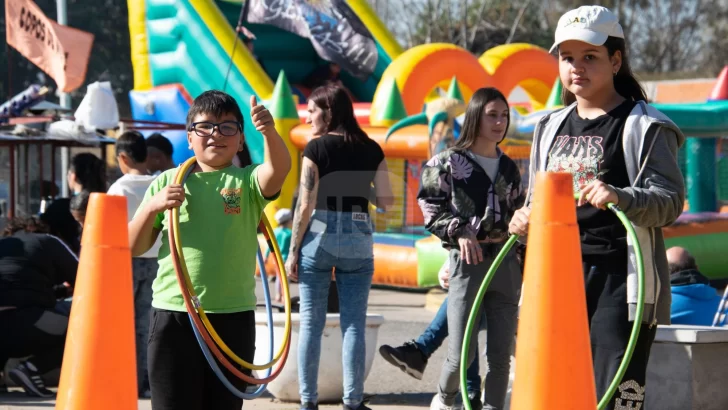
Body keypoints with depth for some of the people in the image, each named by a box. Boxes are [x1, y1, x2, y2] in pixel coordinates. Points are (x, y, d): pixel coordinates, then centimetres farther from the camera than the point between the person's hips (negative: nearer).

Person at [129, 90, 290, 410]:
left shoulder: (247, 182, 2)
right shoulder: (166, 183, 6)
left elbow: (279, 168, -20)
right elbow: (134, 247, 6)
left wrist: (269, 131, -39)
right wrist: (153, 206, -11)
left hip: (233, 315, 0)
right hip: (174, 314, 0)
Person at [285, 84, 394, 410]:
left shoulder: (317, 148, -5)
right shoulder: (372, 150, 5)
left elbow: (305, 205, -8)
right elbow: (385, 201, 4)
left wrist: (293, 251, -3)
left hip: (319, 236, -2)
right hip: (358, 238, 2)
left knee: (311, 322, 4)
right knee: (354, 323, 5)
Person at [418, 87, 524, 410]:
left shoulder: (509, 168, 14)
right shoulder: (448, 162, 0)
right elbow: (430, 208, -3)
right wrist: (459, 232, -14)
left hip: (506, 264, 4)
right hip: (467, 262, -4)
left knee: (500, 355, 1)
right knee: (462, 354, -5)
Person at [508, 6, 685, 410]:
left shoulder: (644, 126, -3)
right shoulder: (550, 127, 18)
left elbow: (670, 199, -12)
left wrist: (619, 197, -30)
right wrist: (523, 221, 3)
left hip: (618, 282, -7)